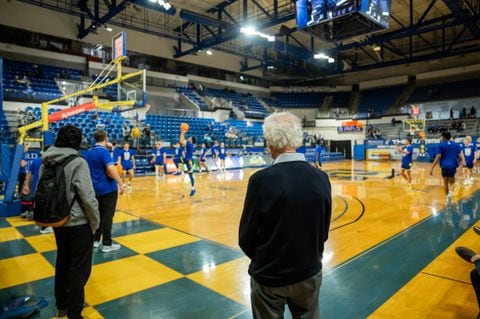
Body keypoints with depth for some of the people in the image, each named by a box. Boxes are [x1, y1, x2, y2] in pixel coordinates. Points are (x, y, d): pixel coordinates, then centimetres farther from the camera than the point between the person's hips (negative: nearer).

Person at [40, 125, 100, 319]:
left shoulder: (46, 162, 3)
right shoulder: (78, 162, -19)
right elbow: (87, 198, -23)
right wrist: (95, 222, -9)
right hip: (78, 224, -7)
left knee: (62, 263, 22)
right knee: (79, 269, 7)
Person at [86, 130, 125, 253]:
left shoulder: (89, 153, 9)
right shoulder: (104, 151, -16)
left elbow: (88, 170, 19)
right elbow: (111, 170, -28)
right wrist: (120, 183, -23)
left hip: (96, 188, 8)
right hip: (108, 189, -8)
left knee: (99, 214, 18)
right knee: (107, 216, -1)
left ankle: (95, 240, 26)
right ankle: (107, 244, 5)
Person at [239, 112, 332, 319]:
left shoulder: (261, 179, -23)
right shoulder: (321, 178, -10)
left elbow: (246, 239, -12)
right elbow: (324, 233, 1)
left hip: (269, 276, -3)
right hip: (309, 273, 4)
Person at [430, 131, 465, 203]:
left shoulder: (441, 145, -2)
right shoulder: (456, 144, 9)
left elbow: (438, 157, -9)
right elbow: (460, 155, 3)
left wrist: (432, 168, -8)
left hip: (444, 166, -2)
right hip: (453, 166, 2)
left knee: (445, 182, 12)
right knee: (452, 182, 16)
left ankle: (447, 198, 14)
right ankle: (451, 192, -14)